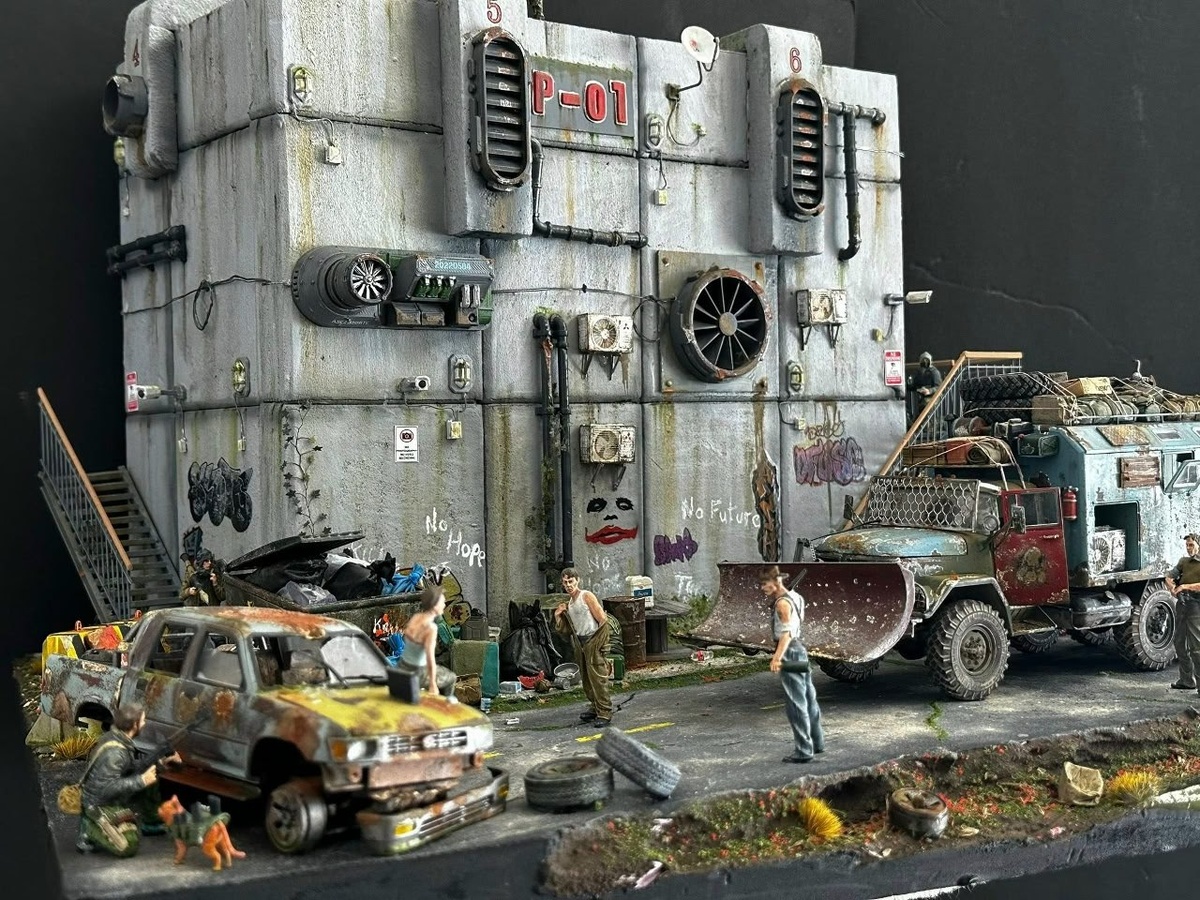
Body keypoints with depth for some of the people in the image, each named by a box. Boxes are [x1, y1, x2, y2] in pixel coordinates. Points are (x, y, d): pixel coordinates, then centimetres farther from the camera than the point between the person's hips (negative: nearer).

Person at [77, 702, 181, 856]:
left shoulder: (118, 737, -3)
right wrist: (141, 780, -28)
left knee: (151, 777, 8)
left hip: (113, 797, 9)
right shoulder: (114, 753, -31)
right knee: (128, 847, -13)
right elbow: (107, 788, -33)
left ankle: (149, 823, 20)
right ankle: (90, 830, 2)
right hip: (99, 804, -9)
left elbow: (133, 767, 11)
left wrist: (160, 762, 2)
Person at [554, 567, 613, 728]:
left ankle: (605, 713, -10)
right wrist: (558, 616, 5)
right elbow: (565, 630, 20)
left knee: (598, 678, -11)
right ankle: (595, 708, 24)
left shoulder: (587, 596, -6)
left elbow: (603, 620, -11)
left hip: (593, 642, -8)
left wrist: (598, 642, -14)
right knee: (586, 679, 12)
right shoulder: (568, 604, 16)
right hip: (580, 644, 8)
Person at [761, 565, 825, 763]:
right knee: (808, 699, 18)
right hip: (799, 651, 10)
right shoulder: (791, 597, 13)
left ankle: (803, 751, -6)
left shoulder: (782, 602, -16)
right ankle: (817, 742, 29)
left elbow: (787, 632, -28)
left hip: (790, 652, -10)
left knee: (796, 704, -8)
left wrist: (777, 657, -40)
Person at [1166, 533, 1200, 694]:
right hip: (1182, 603, 7)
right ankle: (1187, 680, 17)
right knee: (1180, 644, 10)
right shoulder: (1184, 561, 18)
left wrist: (1186, 587, -19)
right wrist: (1172, 587, -6)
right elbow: (1169, 577, 14)